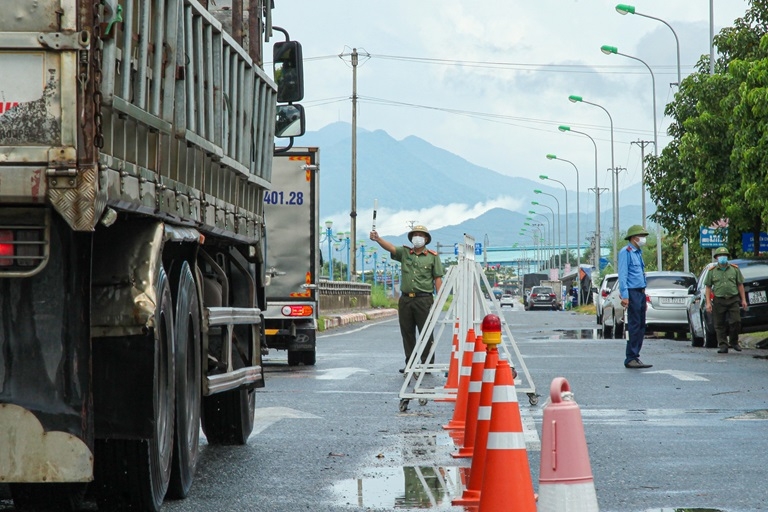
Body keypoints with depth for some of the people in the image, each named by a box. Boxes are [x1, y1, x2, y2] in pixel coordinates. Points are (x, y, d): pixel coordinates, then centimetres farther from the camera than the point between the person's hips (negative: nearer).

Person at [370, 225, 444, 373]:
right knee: (407, 332, 7)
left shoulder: (433, 257, 4)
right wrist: (377, 239, -27)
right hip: (405, 298, 4)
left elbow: (438, 279, 2)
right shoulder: (404, 253, 10)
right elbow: (390, 247, -7)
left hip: (424, 299, -4)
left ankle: (427, 363, 1)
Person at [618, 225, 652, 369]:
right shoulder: (626, 252, -8)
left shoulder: (638, 253, 20)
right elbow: (622, 275, -14)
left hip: (640, 292, 9)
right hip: (632, 293, -9)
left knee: (641, 326, 7)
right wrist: (624, 296, -21)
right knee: (634, 326, -11)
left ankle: (635, 357, 11)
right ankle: (631, 359, -10)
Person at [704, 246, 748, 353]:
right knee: (720, 325, 0)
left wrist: (743, 300, 5)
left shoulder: (734, 269, 8)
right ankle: (723, 346, 5)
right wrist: (708, 303, -4)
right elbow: (708, 287, 4)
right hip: (719, 300, 0)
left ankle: (734, 342, 14)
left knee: (736, 322, -7)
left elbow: (740, 285, 10)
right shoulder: (712, 271, 6)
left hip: (733, 300, 0)